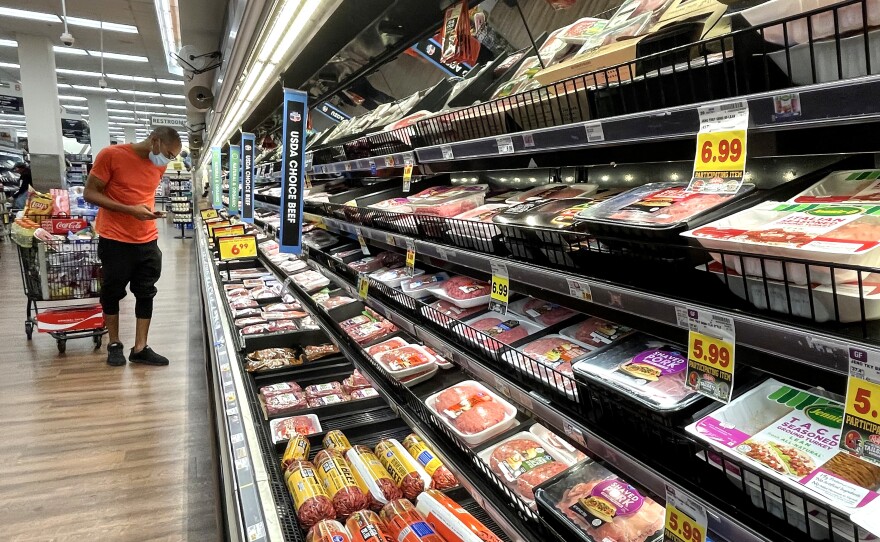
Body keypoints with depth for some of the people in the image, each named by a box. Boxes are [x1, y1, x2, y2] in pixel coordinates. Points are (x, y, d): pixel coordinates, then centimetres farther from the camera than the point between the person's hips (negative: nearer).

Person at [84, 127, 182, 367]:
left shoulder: (159, 165, 4)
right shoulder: (111, 155, -12)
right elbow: (89, 193, -11)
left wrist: (150, 211, 2)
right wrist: (130, 210, -22)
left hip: (148, 241, 5)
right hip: (115, 240, -5)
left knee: (146, 293, 6)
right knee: (112, 292, 9)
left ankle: (140, 349, 15)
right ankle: (114, 344, 26)